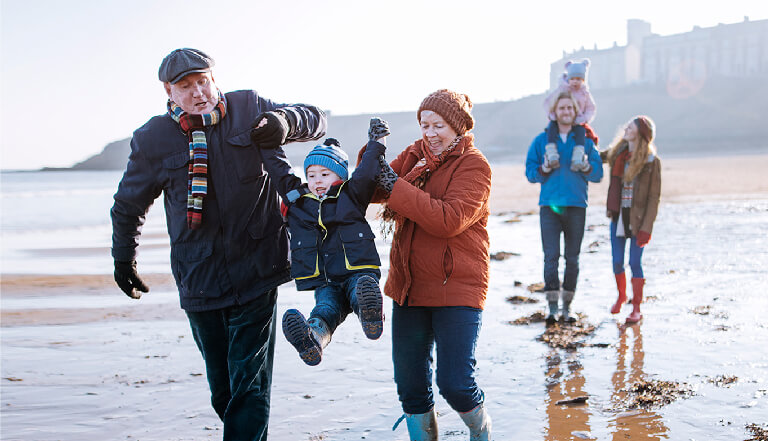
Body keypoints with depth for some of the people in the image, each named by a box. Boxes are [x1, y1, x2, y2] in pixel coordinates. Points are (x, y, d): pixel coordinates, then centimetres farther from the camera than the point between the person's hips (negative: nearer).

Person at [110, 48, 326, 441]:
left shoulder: (248, 109, 0)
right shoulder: (153, 138, 0)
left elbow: (315, 119, 8)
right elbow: (128, 204, 15)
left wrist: (284, 121, -15)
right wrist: (123, 259, 24)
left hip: (256, 272, -1)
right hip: (198, 279, 1)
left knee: (250, 384, -4)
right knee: (221, 387, 10)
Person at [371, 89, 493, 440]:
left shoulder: (473, 165, -8)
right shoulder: (416, 155, 11)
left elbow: (449, 220, -22)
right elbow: (372, 191, 4)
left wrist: (397, 187, -23)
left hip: (456, 290, -5)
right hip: (409, 287, 6)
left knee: (455, 384, -8)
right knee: (410, 385, 8)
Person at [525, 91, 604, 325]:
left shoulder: (585, 141, 9)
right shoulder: (541, 140, 7)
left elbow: (598, 174, 6)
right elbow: (530, 172, 5)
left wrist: (586, 167, -14)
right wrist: (544, 169, -14)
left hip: (576, 205, 1)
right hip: (549, 205, -1)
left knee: (572, 259, 4)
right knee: (551, 256, -8)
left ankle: (567, 307, 11)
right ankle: (552, 307, -6)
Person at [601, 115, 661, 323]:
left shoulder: (651, 160, -11)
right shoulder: (617, 153, 4)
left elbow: (654, 197, -10)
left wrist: (646, 228, -14)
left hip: (637, 218, -4)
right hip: (618, 216, 4)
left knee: (635, 263, -1)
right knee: (617, 262, 9)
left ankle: (636, 308, 11)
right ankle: (621, 296, 35)